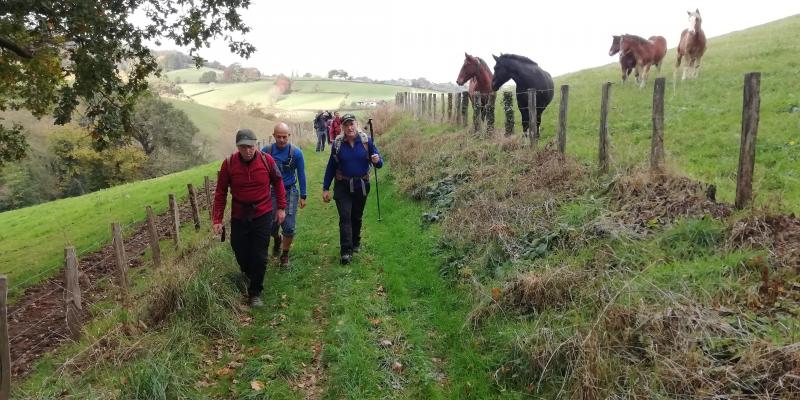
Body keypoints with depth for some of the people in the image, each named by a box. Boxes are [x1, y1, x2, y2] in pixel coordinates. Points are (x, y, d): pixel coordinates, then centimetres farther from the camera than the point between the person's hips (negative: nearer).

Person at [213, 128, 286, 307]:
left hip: (263, 215, -1)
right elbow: (220, 193, -4)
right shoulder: (228, 163, -12)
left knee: (259, 257, -1)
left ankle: (255, 293, 15)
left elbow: (278, 182, 5)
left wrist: (281, 207, 5)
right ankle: (248, 273, 46)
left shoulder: (266, 160, -11)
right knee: (240, 253, 12)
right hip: (239, 217, 1)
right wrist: (217, 220, -5)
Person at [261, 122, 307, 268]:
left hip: (290, 192, -1)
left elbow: (301, 174, 0)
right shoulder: (266, 151, -8)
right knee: (271, 225, 6)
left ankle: (285, 255, 20)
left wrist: (303, 196, 1)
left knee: (289, 227, -2)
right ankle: (277, 239, 42)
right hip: (271, 192, 1)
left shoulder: (296, 152, -10)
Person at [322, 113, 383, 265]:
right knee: (345, 217, -8)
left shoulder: (366, 140, -6)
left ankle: (355, 243, 36)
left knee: (357, 216, 15)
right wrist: (325, 188, 1)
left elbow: (379, 163, -3)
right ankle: (346, 251, -7)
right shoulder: (337, 143, -5)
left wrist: (377, 160, -28)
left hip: (361, 185, 1)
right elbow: (331, 167, 2)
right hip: (342, 187, -1)